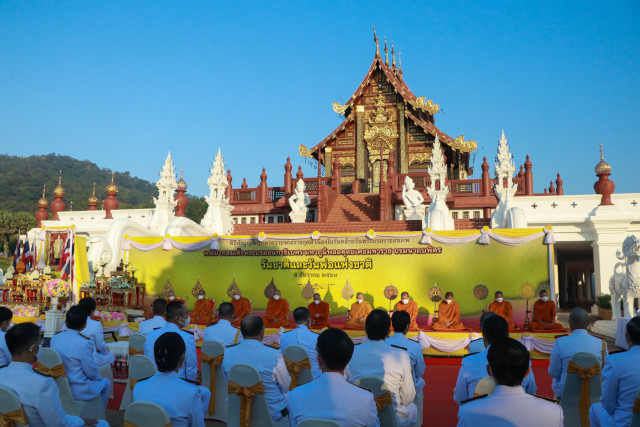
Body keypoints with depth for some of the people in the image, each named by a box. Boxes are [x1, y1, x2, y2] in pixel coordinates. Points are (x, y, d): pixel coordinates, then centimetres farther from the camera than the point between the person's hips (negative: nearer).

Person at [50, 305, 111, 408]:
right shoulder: (84, 343, -25)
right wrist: (99, 377, 5)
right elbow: (92, 373, -16)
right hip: (78, 391, -6)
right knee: (106, 383, 20)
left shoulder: (54, 338, -6)